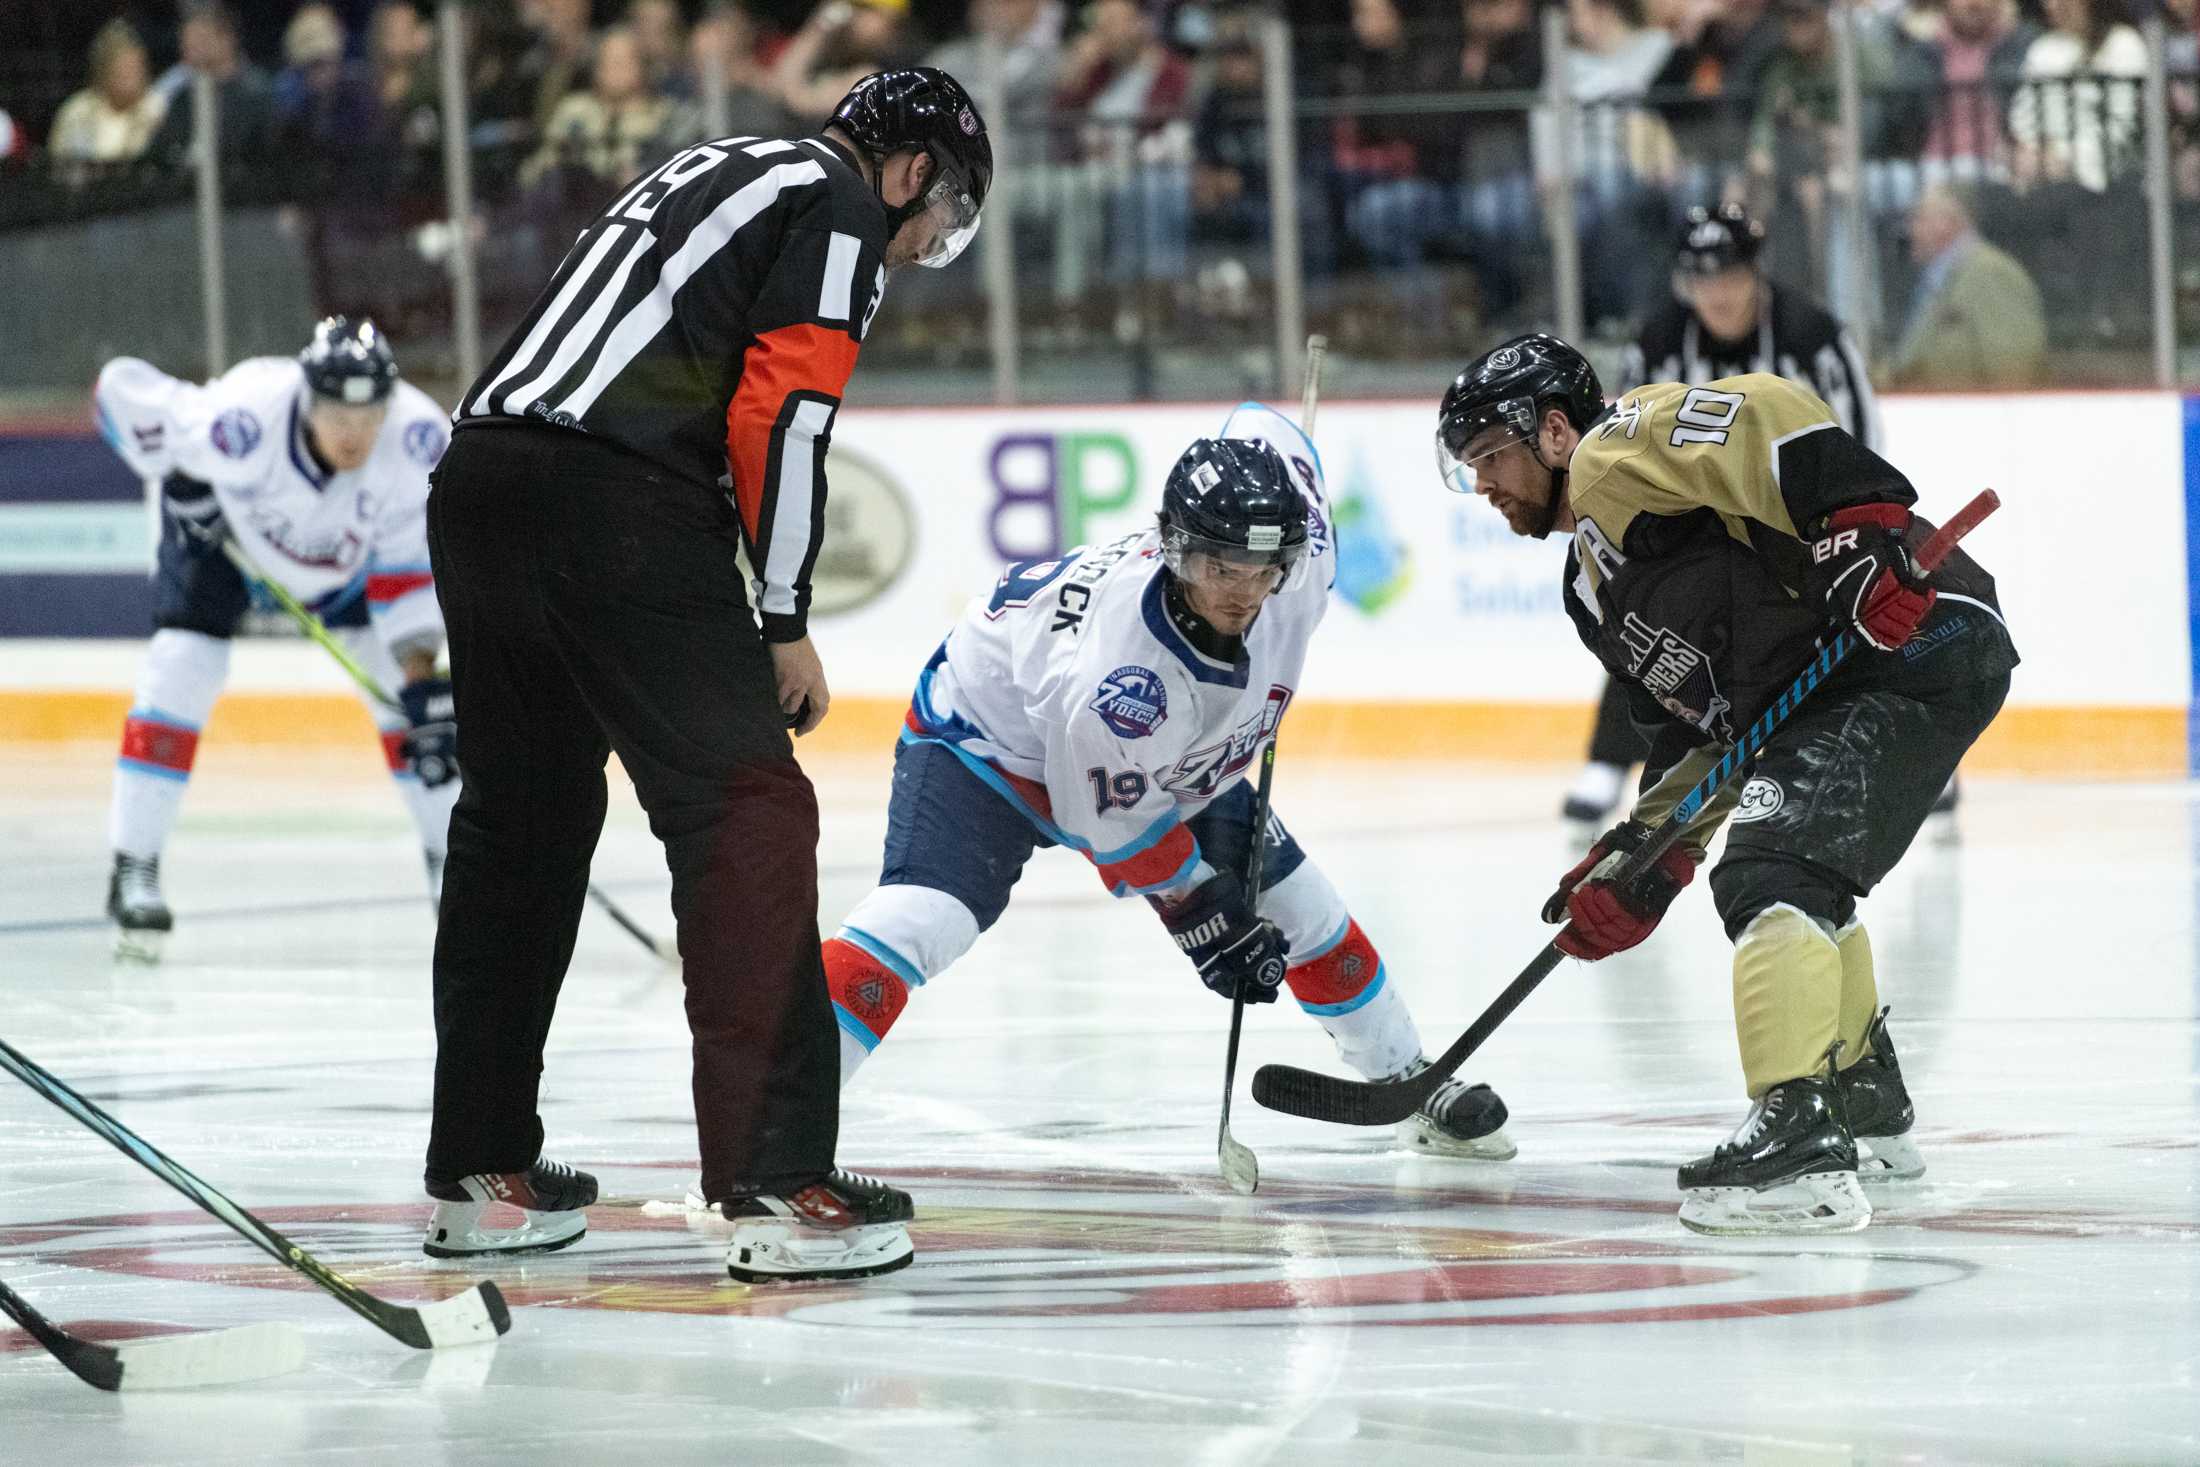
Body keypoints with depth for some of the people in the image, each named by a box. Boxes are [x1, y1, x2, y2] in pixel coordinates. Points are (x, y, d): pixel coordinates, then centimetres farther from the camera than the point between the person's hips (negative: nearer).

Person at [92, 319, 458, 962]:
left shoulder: (420, 441, -35)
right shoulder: (240, 422, -42)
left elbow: (410, 563, -25)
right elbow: (121, 387, -27)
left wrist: (421, 672, -31)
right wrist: (177, 476, -24)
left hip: (346, 548, 3)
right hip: (217, 524, -3)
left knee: (402, 682, -4)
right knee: (183, 666, -18)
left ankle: (449, 860, 11)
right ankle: (134, 872, -10)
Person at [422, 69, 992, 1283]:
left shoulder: (709, 172, 30)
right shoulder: (843, 205, 4)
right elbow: (777, 413, -8)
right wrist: (784, 624, -1)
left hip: (477, 479, 9)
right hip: (618, 508, -9)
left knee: (522, 816, 19)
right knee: (747, 810, -7)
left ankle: (480, 1171, 26)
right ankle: (778, 1186, -13)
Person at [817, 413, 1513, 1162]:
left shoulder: (1300, 573, -27)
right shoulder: (1120, 670, -44)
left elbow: (1261, 427, -5)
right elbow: (1111, 820, -26)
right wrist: (1203, 914, -17)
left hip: (1175, 757, 7)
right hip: (991, 732, -7)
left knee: (1303, 912, 9)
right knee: (917, 918, -29)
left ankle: (1414, 1088, 31)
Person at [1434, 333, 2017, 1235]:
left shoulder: (1621, 448, -3)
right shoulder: (1595, 586, 26)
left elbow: (1765, 421, -20)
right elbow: (1701, 731, 23)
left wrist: (1858, 532, -29)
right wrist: (1640, 866, 13)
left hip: (1915, 642, -11)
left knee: (1772, 873, -22)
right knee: (1800, 877, 30)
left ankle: (1799, 1137, -33)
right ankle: (1866, 1107, 44)